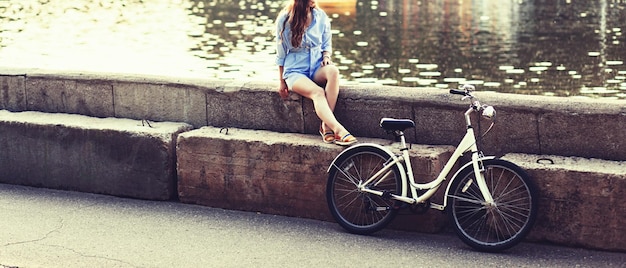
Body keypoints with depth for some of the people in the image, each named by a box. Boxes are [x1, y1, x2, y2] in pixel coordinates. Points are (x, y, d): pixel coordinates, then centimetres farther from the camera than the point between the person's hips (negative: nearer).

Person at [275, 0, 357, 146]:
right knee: (317, 92, -34)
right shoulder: (284, 20, -6)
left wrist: (326, 56, -8)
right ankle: (339, 130, -47)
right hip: (295, 70, -3)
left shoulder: (321, 17, 3)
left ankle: (326, 125, -34)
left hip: (317, 67, 3)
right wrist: (282, 82, 4)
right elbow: (281, 54, 2)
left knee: (333, 71, -34)